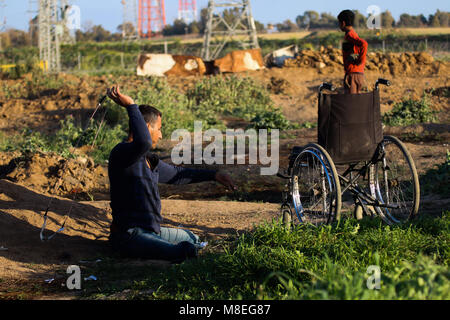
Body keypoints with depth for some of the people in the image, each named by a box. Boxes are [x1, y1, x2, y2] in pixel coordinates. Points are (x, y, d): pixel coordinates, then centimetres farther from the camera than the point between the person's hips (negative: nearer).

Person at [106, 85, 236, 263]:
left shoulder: (148, 160, 15)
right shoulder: (121, 152, -16)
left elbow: (177, 175, 29)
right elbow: (143, 142, -40)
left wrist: (214, 175, 29)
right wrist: (130, 105, -31)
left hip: (151, 230, 11)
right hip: (130, 236, -11)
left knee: (191, 239, 29)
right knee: (185, 252, -28)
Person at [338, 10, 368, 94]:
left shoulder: (350, 35, -12)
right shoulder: (354, 34, 19)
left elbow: (363, 44, -29)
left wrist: (360, 61, -21)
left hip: (353, 74, -10)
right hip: (359, 73, 10)